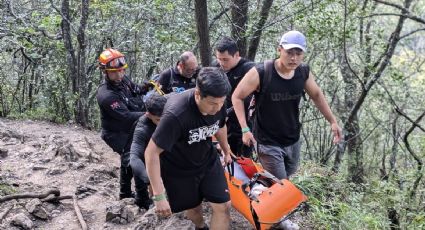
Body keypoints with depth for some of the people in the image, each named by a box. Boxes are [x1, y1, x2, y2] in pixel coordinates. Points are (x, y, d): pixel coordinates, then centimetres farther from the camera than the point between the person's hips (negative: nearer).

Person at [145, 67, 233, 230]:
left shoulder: (218, 104, -19)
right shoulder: (176, 114, -38)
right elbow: (151, 153, -32)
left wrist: (226, 150, 24)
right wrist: (159, 196, -32)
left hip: (208, 160, 4)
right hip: (179, 169, -4)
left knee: (223, 206, -4)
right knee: (193, 207, 17)